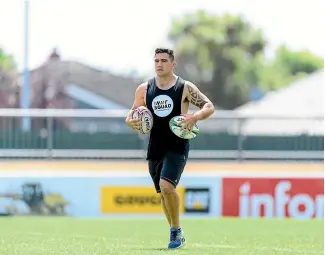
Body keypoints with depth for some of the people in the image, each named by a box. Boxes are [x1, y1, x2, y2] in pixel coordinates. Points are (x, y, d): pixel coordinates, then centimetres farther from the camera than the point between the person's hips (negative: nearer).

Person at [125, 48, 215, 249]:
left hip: (177, 147, -5)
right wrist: (130, 121, -8)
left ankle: (176, 230, -6)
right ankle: (176, 233, 28)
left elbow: (209, 106, -1)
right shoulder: (144, 89, 7)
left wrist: (195, 117, -21)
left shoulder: (185, 88, -4)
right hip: (155, 148, 5)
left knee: (166, 186, -23)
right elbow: (132, 115, 15)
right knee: (163, 193, 11)